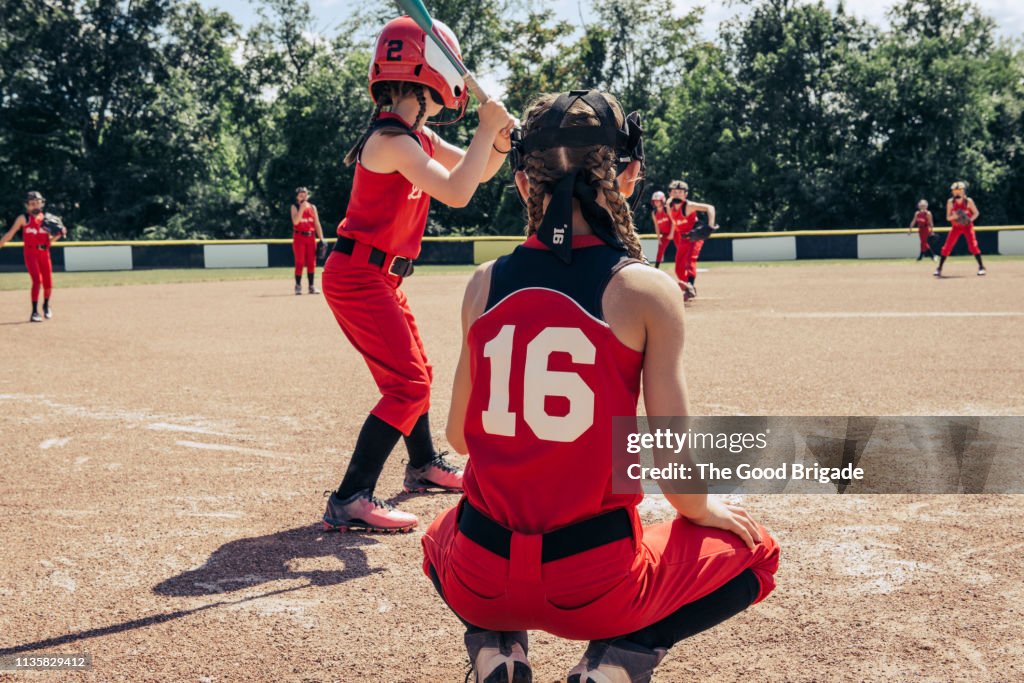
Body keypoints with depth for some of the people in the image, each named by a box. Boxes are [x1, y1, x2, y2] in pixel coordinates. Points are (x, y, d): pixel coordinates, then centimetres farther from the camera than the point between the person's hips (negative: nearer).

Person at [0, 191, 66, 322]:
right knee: (37, 280, -19)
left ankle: (46, 305, 35)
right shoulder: (23, 218, 2)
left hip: (44, 253, 4)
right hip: (31, 252, -4)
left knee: (48, 284, 5)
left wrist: (59, 235, -4)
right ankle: (35, 312, -13)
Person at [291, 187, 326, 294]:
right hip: (299, 237, -3)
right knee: (300, 262, -5)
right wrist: (302, 208, -21)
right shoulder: (295, 207, 0)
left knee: (311, 262, 2)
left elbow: (317, 224, 9)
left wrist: (321, 239, 3)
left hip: (311, 237, 3)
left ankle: (312, 286, 8)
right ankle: (298, 286, 3)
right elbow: (295, 221, -16)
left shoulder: (312, 208, 10)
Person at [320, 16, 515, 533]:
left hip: (380, 278, 10)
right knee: (408, 383, -16)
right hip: (357, 276, -10)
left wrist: (500, 139, -2)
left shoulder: (419, 137, 9)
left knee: (414, 374, 24)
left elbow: (477, 173, 18)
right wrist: (487, 127, -21)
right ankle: (349, 501, -19)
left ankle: (424, 466, 44)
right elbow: (457, 192, -29)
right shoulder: (391, 140, -20)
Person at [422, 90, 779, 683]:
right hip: (595, 587, -3)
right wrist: (702, 510, 12)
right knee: (753, 549, 22)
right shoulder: (647, 289, -10)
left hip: (479, 583, 4)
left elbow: (458, 435, 9)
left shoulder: (485, 284, 1)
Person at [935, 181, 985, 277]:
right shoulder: (950, 202, -7)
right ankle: (939, 269, 5)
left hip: (967, 226, -2)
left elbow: (976, 213, 0)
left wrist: (970, 219, -19)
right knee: (947, 247, -4)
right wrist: (954, 216, -27)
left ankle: (981, 267, -8)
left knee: (973, 246, -17)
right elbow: (948, 217, -5)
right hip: (956, 227, 2)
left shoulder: (968, 201, -11)